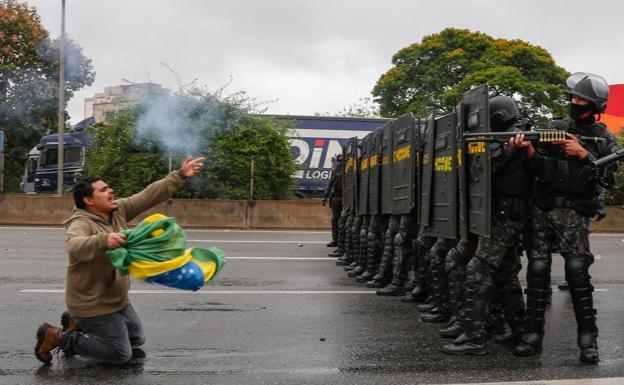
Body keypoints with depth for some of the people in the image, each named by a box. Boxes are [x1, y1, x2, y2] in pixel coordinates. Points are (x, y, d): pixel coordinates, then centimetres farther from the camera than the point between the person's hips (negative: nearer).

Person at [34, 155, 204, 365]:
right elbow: (74, 245, -46)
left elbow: (150, 195, -4)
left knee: (137, 339, 23)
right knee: (121, 354, -4)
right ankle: (58, 337, 5)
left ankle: (77, 323, 28)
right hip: (93, 305, -9)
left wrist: (180, 175, -10)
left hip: (117, 299, 9)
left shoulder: (119, 210, -2)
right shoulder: (81, 223, -24)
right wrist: (103, 241, -64)